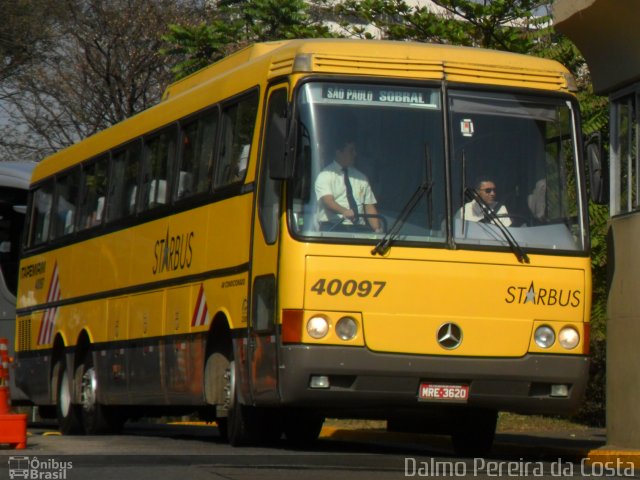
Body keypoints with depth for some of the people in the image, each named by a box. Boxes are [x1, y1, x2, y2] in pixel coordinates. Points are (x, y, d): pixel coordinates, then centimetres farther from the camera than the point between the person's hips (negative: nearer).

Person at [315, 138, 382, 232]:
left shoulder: (361, 177, 20)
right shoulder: (325, 175, 5)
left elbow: (369, 206, 14)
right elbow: (327, 200, -13)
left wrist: (377, 229, -1)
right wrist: (344, 211, -32)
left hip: (357, 228, 4)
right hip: (332, 228, -4)